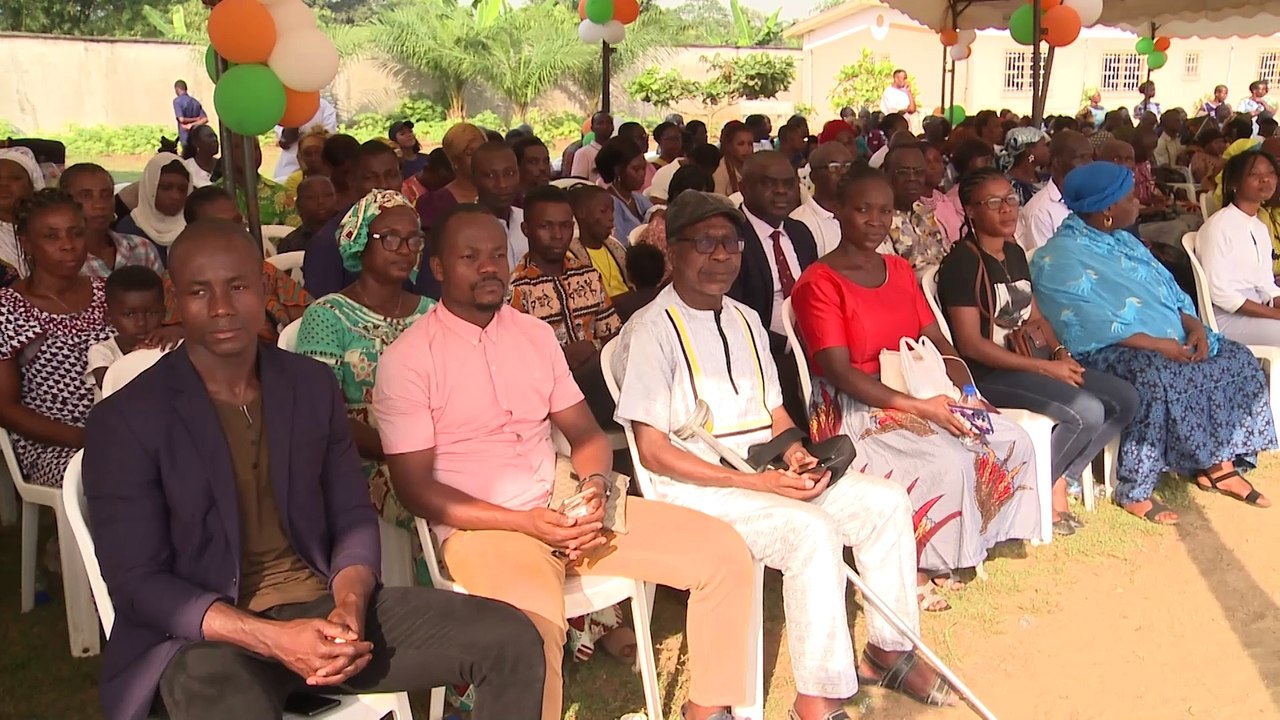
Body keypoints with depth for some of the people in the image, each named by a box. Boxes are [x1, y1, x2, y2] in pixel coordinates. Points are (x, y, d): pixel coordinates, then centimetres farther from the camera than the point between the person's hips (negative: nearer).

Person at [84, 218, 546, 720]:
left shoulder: (313, 384, 8)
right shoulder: (126, 421, -6)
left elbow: (354, 519, 10)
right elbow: (138, 582, -8)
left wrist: (350, 608, -11)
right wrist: (272, 639, -20)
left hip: (325, 608, 5)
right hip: (208, 634, -5)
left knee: (511, 639, -9)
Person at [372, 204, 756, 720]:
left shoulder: (536, 333, 13)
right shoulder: (407, 360, -5)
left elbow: (585, 433, 15)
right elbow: (414, 488, -8)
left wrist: (595, 484, -9)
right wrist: (523, 523, -17)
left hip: (564, 510, 6)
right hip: (483, 527, -6)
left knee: (723, 550, -6)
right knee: (534, 629, -39)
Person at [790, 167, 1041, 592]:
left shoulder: (900, 270, 15)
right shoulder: (819, 283, -10)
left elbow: (936, 341, 11)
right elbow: (839, 371, -18)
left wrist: (970, 392, -8)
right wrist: (917, 407, -24)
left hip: (920, 397, 8)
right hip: (854, 409, -7)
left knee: (1014, 442, -9)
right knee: (946, 464, -30)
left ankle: (971, 548, 4)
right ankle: (916, 568, -9)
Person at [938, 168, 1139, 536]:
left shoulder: (1015, 253, 13)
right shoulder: (962, 262, -14)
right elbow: (971, 344, -19)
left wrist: (1060, 353, -1)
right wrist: (1046, 368, -17)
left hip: (1034, 361, 9)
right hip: (990, 374, -9)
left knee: (1125, 399, -1)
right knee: (1087, 412, -25)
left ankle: (1058, 482, 3)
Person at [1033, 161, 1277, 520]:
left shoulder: (1122, 241, 16)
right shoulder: (1059, 259, -13)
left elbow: (1167, 289, 16)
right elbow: (1092, 326, -22)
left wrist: (1193, 323, -4)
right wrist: (1156, 344, -25)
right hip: (1106, 353, -9)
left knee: (1236, 359, -4)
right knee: (1155, 377, -37)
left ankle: (1218, 464, 4)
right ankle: (1134, 491, -24)